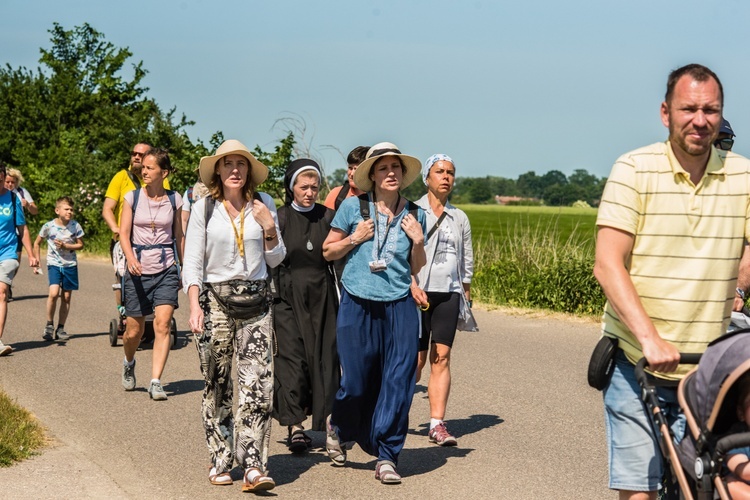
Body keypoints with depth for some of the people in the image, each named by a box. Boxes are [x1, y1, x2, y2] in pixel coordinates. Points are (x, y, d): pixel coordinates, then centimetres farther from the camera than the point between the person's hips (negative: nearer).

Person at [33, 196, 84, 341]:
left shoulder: (75, 226, -6)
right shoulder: (49, 226, -9)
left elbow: (80, 245, 2)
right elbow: (37, 243, 6)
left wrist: (65, 245, -13)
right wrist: (36, 259, 3)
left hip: (70, 265, 2)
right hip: (54, 264, -2)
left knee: (66, 297, 5)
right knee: (54, 293, -20)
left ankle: (60, 328, 17)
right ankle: (49, 325, -3)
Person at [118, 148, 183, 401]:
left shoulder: (174, 200, 4)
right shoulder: (132, 197, 2)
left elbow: (179, 236, 10)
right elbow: (124, 233, -3)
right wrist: (130, 258, -21)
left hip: (166, 269, 0)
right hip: (138, 270, 0)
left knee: (163, 324, -15)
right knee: (134, 331, 6)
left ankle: (156, 382, -12)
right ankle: (129, 363, 39)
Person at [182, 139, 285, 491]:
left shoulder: (263, 204, 7)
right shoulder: (204, 208, 2)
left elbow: (275, 260, 12)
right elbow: (192, 261, 0)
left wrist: (269, 229, -6)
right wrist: (194, 305, -11)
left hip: (256, 301, 1)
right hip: (215, 300, -1)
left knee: (258, 383, -10)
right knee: (217, 386, 5)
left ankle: (253, 466, -11)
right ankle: (220, 461, 15)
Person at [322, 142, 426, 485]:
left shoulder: (414, 215, 8)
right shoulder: (353, 207, 1)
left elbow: (417, 269, 15)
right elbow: (328, 251, 8)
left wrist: (418, 241, -3)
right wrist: (355, 239, -8)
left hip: (399, 307, 2)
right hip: (358, 305, -2)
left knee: (398, 382, -4)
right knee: (356, 382, 1)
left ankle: (386, 456, 7)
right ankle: (337, 427, 33)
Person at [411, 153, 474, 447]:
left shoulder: (459, 217, 15)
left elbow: (467, 260, 19)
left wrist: (466, 294, 15)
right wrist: (413, 285, -17)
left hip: (449, 293, 3)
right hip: (418, 293, -3)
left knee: (442, 357, -4)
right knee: (416, 359, -3)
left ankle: (437, 424, -6)